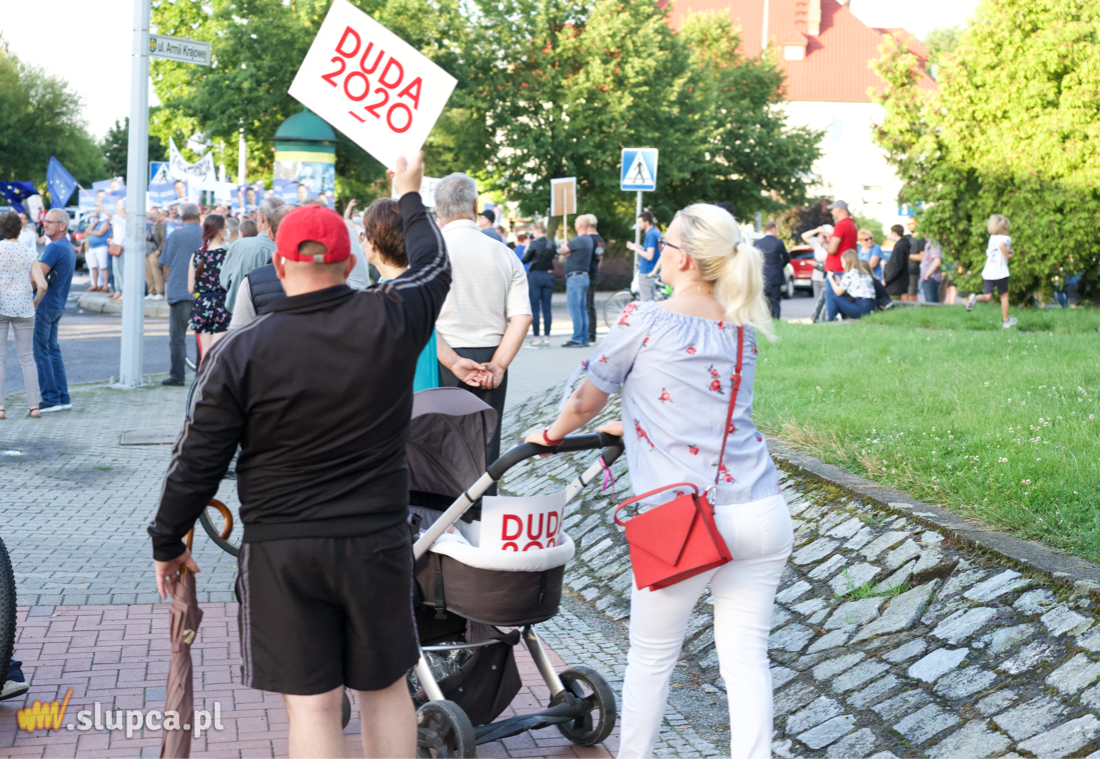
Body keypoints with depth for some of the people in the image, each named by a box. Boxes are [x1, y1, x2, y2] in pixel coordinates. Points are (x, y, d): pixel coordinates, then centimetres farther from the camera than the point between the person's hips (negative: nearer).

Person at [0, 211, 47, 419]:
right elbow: (42, 285, -9)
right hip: (23, 309, 1)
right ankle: (34, 406, 4)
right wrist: (36, 301, 10)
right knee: (27, 358, 9)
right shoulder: (29, 254, -2)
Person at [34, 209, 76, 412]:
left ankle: (51, 399, -4)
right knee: (52, 350, 13)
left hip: (45, 304, -9)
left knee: (41, 352, -5)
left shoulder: (55, 247, -16)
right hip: (58, 305, 9)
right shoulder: (69, 248, 14)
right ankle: (63, 398, 13)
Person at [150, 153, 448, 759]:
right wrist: (409, 196, 32)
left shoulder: (243, 352, -10)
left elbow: (198, 461, -6)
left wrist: (167, 541, 9)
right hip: (376, 543, 2)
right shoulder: (392, 320, -7)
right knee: (385, 690, 17)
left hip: (281, 551, -2)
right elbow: (433, 264, 15)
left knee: (310, 703, 4)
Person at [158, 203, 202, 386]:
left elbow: (166, 266, 1)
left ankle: (177, 376, 0)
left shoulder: (176, 236, -2)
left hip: (179, 291, -2)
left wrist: (167, 286, 16)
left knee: (177, 337, 3)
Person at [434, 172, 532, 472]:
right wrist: (497, 365, -6)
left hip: (442, 361, -2)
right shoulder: (504, 254, 4)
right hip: (490, 360, 2)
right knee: (486, 445, 9)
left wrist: (452, 361, -13)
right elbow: (522, 317, -3)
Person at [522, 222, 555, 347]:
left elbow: (525, 260, -4)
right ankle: (546, 338, 6)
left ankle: (535, 339, -3)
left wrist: (527, 247, 8)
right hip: (548, 276, 5)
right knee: (546, 308, 6)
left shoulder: (534, 244, -10)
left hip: (535, 276, -5)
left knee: (535, 309, -1)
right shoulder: (551, 244, 6)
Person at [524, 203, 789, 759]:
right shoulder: (742, 330, 9)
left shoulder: (645, 323, -7)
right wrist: (633, 426, 37)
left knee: (651, 656, 13)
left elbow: (585, 404, 5)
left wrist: (551, 434, 26)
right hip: (762, 513, 5)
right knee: (745, 655, 10)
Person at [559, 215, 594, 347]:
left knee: (575, 310, -8)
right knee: (583, 310, 11)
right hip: (584, 276, 10)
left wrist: (563, 250, 10)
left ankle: (577, 339, -8)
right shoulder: (589, 240, 16)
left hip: (575, 277, -10)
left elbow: (561, 251, -9)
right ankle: (584, 339, 13)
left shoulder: (578, 240, -16)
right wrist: (567, 254, -1)